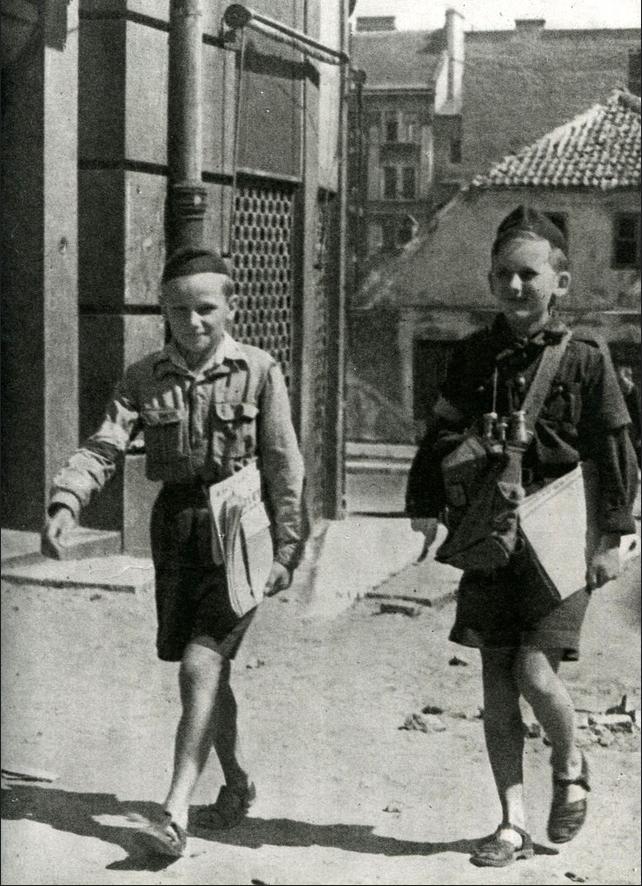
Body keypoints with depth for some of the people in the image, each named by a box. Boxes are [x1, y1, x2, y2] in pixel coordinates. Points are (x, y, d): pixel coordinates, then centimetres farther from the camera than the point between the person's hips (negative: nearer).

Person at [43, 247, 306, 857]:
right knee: (207, 670, 13)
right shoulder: (145, 378, 4)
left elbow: (284, 466, -3)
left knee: (199, 665, -14)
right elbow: (103, 446, -5)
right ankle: (236, 784, 33)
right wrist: (65, 501, -23)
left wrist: (286, 549, -6)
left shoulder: (258, 372, -4)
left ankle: (175, 810, -12)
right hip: (176, 529, 4)